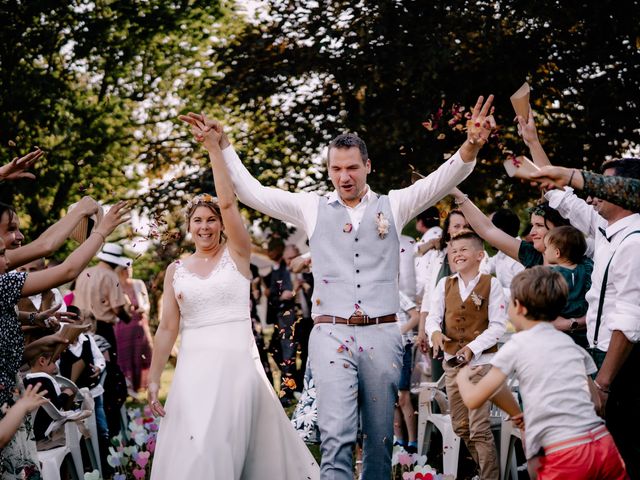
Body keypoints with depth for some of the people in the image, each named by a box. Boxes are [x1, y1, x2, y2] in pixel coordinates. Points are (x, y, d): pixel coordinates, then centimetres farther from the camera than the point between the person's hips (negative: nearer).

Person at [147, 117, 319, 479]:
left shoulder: (236, 255, 3)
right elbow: (168, 328, 9)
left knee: (221, 445, -6)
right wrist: (154, 379, 3)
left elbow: (228, 202, -10)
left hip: (237, 362, -2)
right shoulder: (176, 270, 11)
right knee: (193, 447, -6)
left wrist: (215, 148, -13)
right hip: (194, 366, 2)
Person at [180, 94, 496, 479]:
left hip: (382, 335, 1)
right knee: (337, 435, -13)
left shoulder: (393, 206, 10)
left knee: (380, 438, 7)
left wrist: (471, 147, -20)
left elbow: (443, 181, -2)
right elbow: (252, 192, 9)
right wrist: (223, 145, 1)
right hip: (332, 334, -1)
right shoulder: (312, 208, 11)